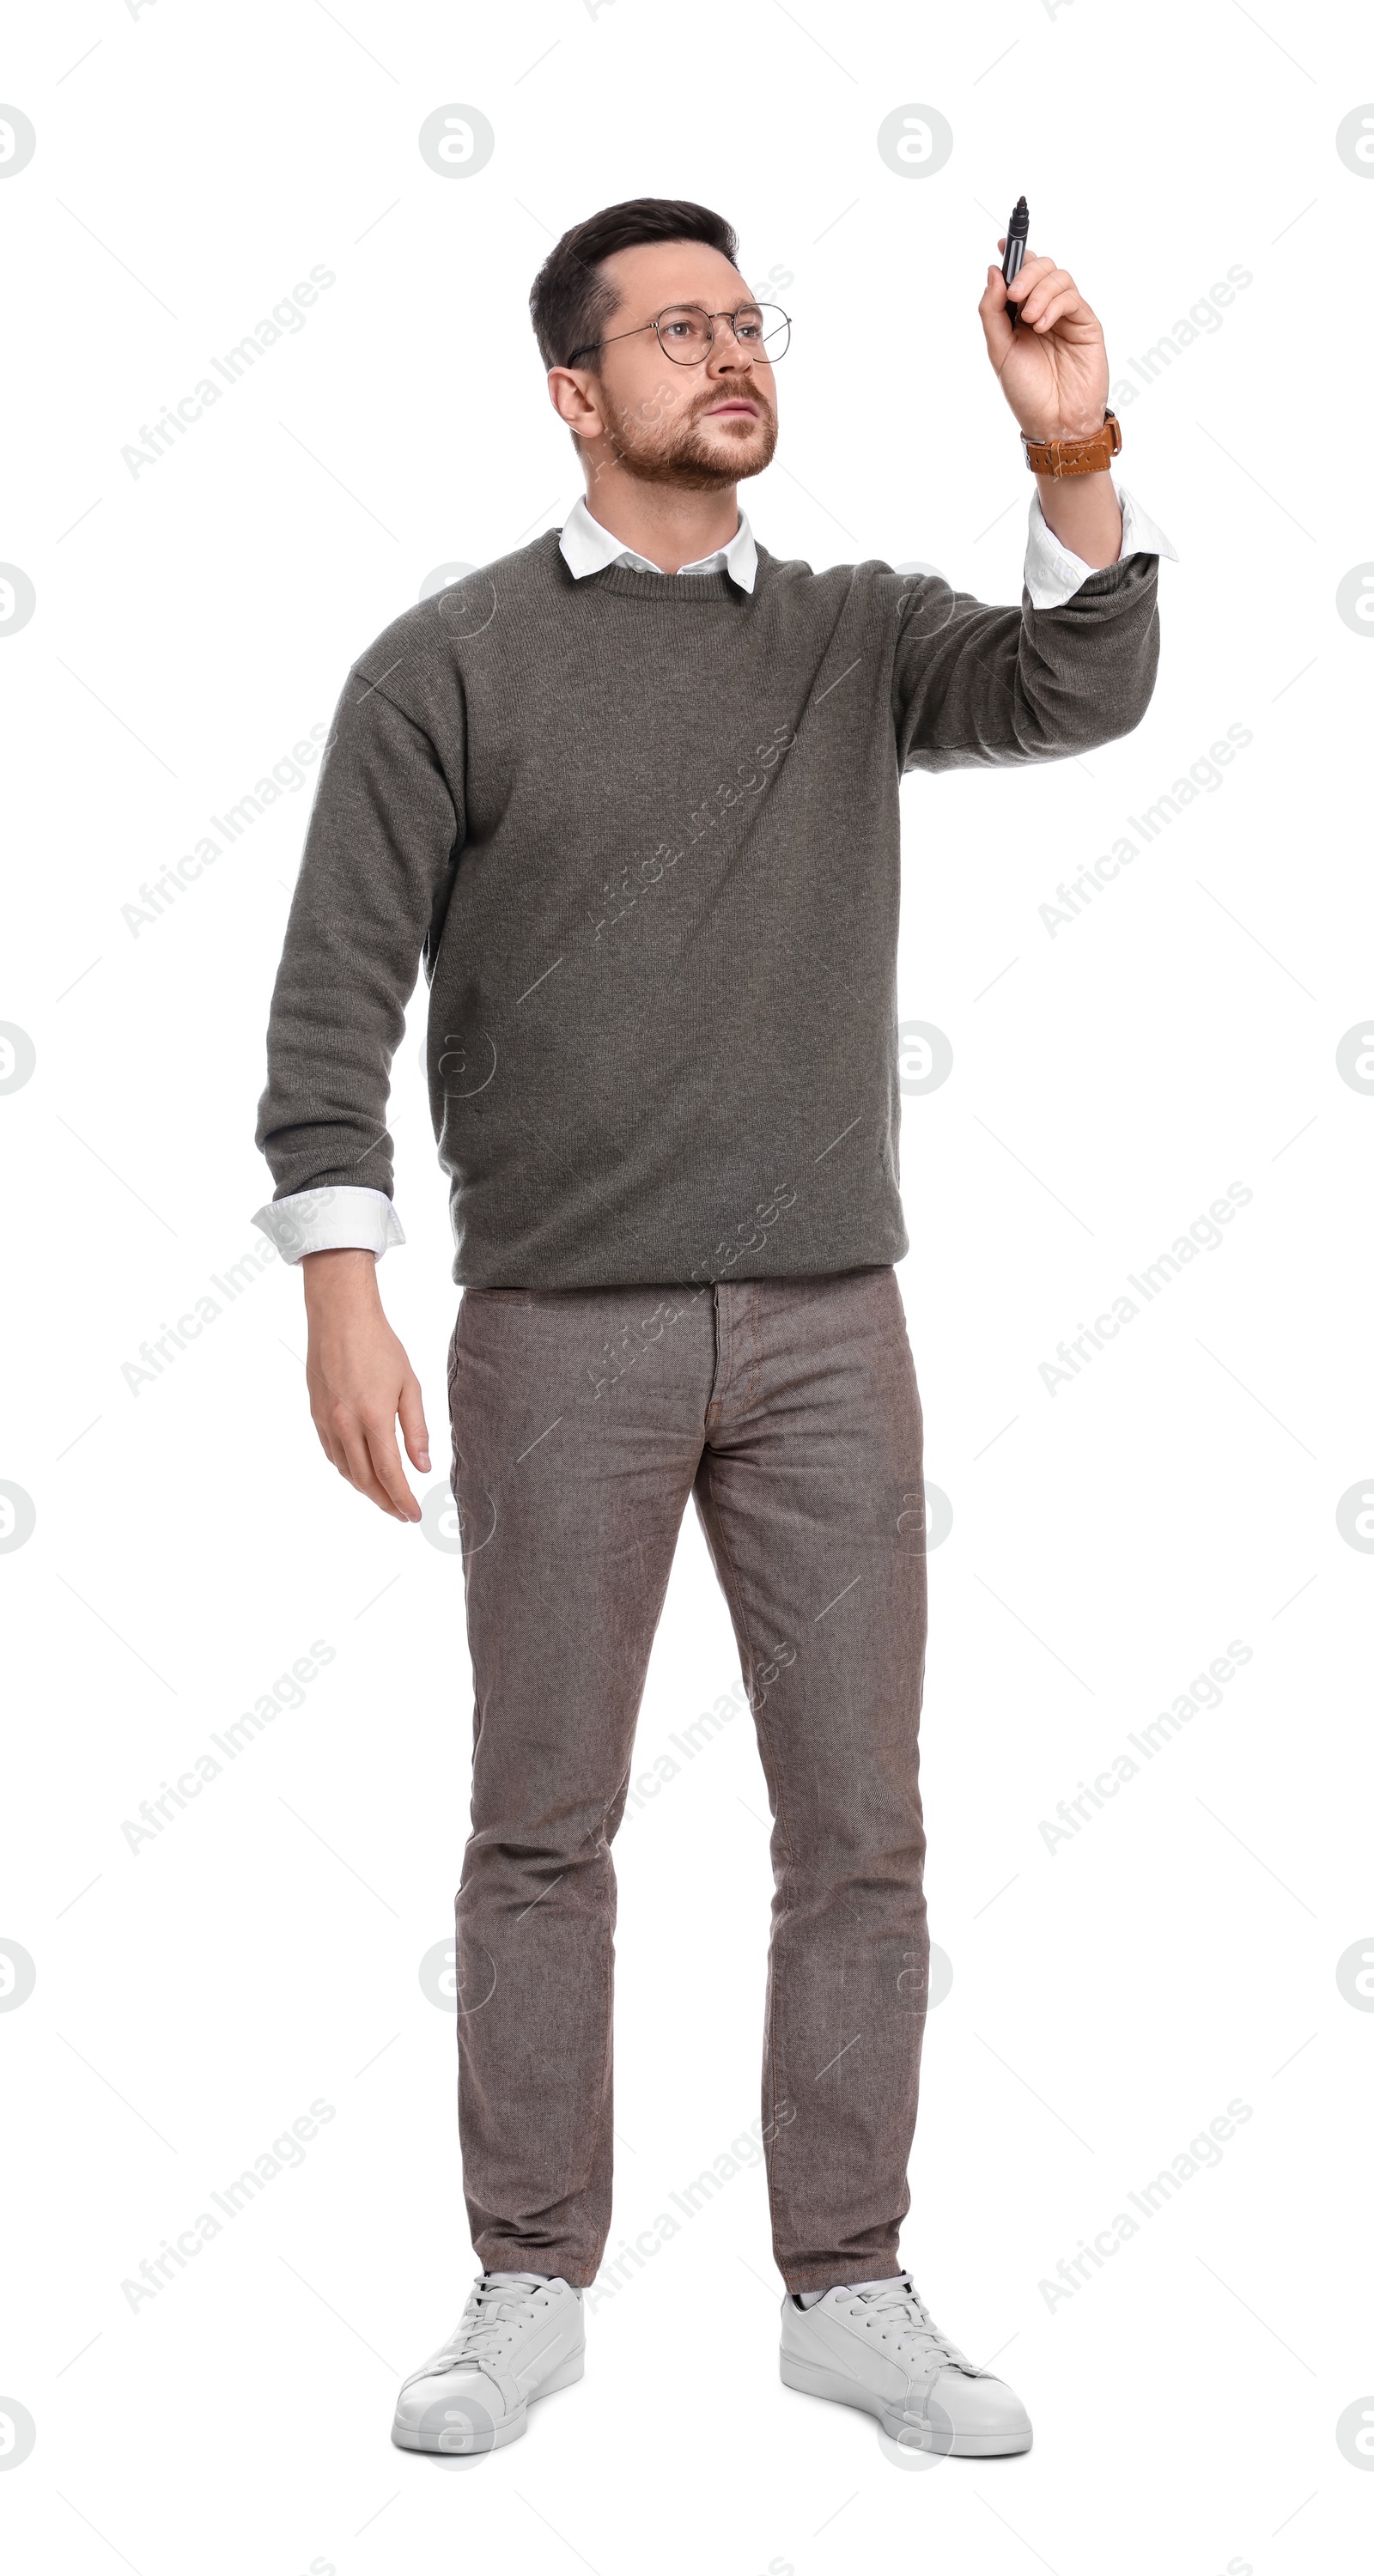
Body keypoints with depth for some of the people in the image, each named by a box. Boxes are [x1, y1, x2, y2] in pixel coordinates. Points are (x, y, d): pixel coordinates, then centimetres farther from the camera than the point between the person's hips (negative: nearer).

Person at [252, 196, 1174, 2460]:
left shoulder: (860, 639, 10)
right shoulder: (449, 663, 0)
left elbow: (1077, 693, -8)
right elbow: (339, 996, -4)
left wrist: (1074, 455, -23)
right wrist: (342, 1299, -13)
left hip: (827, 1330, 3)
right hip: (561, 1338, -2)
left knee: (858, 1830, 4)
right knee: (543, 1832, 5)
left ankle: (851, 2295, 16)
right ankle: (532, 2291, 19)